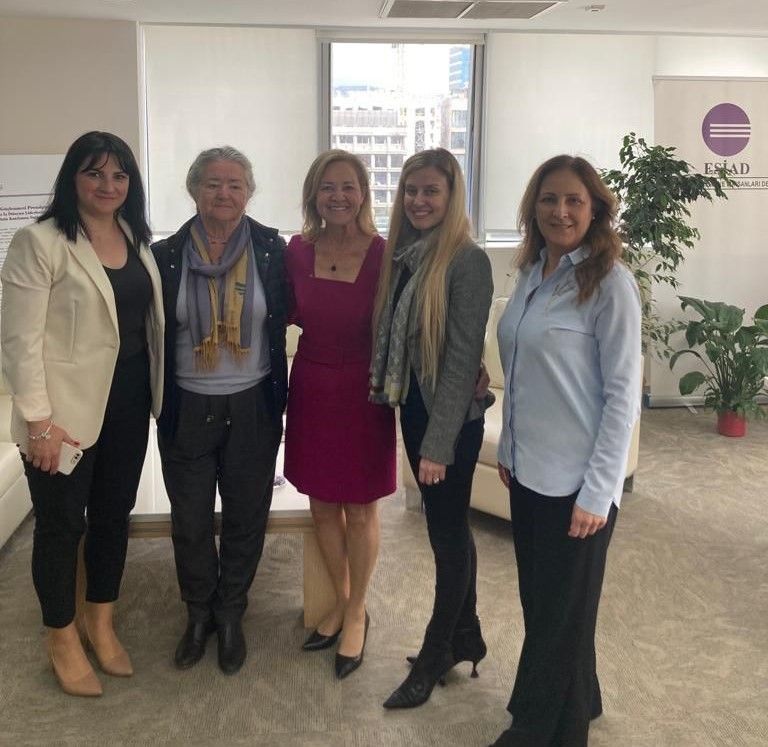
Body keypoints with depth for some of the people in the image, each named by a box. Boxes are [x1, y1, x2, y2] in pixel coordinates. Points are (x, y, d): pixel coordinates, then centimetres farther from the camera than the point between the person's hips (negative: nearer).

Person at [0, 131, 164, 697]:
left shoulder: (135, 238, 8)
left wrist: (157, 394, 6)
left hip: (128, 402, 6)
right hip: (68, 409, -6)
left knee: (114, 514, 17)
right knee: (62, 523, 8)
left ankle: (101, 623, 37)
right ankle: (63, 640, 29)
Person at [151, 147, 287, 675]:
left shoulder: (271, 250, -4)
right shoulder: (166, 255, -3)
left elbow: (291, 313, 2)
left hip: (252, 407, 0)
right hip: (188, 408, 0)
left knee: (245, 517, 11)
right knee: (190, 520, 11)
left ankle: (231, 615, 34)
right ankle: (198, 612, 35)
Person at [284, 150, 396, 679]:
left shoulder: (384, 255, -13)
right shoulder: (298, 251, -2)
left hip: (363, 391, -4)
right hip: (311, 388, 4)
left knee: (360, 511, 10)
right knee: (322, 506, 15)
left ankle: (357, 613, 30)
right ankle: (342, 602, 36)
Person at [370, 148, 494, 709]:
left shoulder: (467, 261, -16)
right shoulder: (404, 254, 6)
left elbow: (463, 357, -19)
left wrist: (439, 441, -19)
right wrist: (394, 402, 4)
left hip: (452, 416, -7)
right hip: (412, 406, 7)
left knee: (448, 530, 7)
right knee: (447, 528, 18)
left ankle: (437, 652, 24)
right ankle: (466, 636, 34)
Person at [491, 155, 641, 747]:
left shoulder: (609, 283, -14)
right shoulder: (534, 273, 7)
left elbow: (623, 394, -15)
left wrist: (598, 492, -16)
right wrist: (508, 449, 14)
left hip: (575, 481, -7)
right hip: (528, 471, 7)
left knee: (561, 612, 8)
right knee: (539, 601, 18)